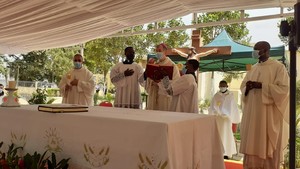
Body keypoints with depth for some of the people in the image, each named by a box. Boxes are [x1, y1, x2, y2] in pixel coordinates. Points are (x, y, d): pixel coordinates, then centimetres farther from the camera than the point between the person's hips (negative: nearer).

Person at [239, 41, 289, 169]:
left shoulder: (278, 67, -4)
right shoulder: (253, 69, 15)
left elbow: (284, 88, -12)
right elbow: (243, 87, 16)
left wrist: (262, 85, -19)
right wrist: (248, 87, -8)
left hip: (268, 114, -6)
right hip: (252, 114, 6)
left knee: (267, 147, -1)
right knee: (252, 144, 6)